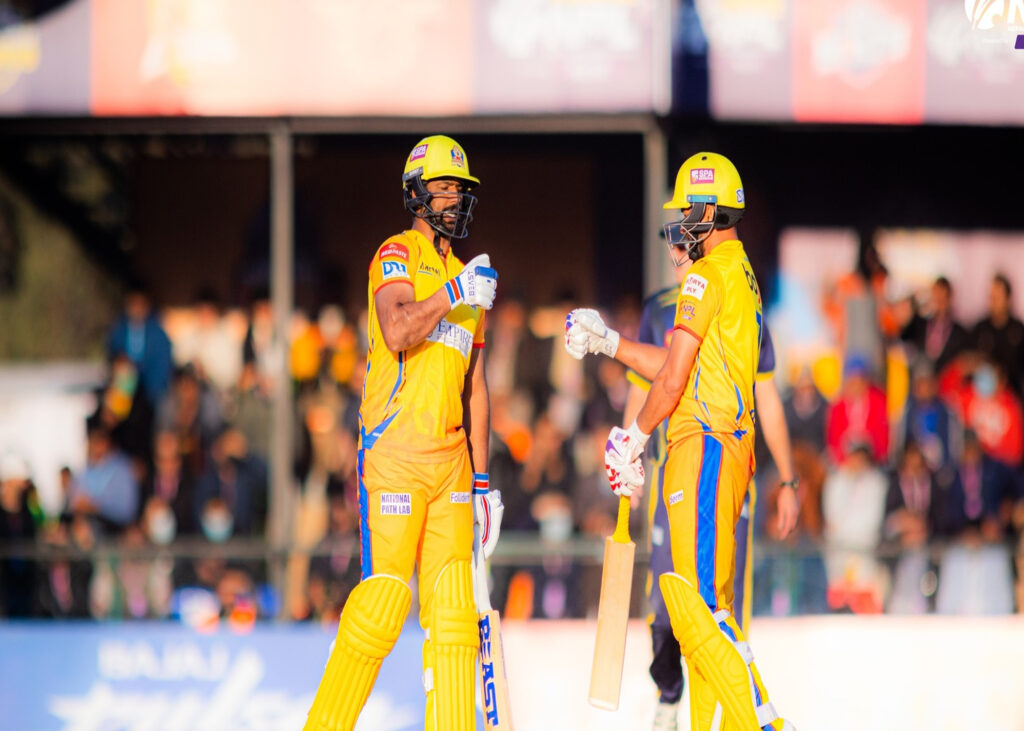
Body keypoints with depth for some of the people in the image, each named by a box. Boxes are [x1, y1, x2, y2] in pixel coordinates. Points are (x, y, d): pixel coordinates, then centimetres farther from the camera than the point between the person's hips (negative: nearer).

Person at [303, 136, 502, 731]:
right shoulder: (398, 255, -1)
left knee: (453, 605, 0)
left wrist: (482, 480, 20)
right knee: (385, 597, -11)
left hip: (450, 458, 7)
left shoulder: (468, 280, 22)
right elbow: (396, 331, -22)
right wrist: (454, 294, -24)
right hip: (396, 452, -7)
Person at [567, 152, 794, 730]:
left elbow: (673, 380, -13)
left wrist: (633, 441, -1)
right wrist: (609, 343, 29)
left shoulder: (707, 276, -11)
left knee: (696, 602, -15)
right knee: (707, 603, 11)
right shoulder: (743, 275, 19)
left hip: (702, 445, -10)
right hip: (734, 446, 10)